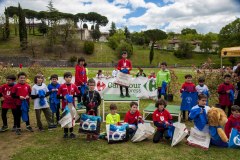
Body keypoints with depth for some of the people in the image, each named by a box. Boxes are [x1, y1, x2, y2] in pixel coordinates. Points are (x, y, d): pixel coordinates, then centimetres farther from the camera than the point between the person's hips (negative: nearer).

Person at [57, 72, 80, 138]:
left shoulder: (74, 86, -1)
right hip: (64, 106, -1)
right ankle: (66, 133, 21)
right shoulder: (61, 86, -5)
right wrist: (63, 97, -18)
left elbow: (79, 94, 2)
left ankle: (71, 132, 24)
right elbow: (58, 96, -2)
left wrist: (73, 96, -13)